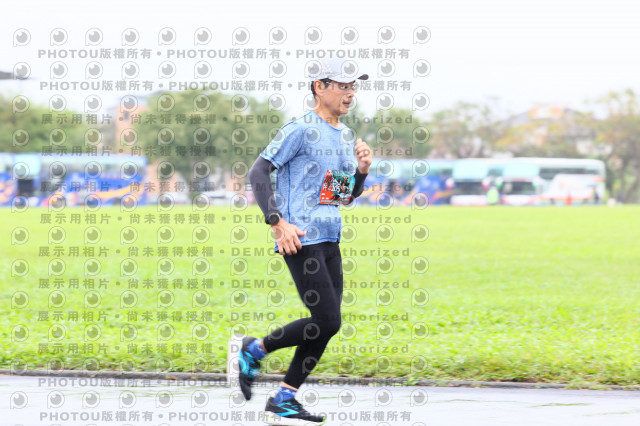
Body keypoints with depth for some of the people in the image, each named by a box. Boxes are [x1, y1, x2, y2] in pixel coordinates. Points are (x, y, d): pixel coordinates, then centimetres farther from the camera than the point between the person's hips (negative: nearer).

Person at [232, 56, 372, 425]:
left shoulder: (346, 135, 15)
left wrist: (362, 170, 2)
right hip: (300, 239, -9)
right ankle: (255, 350, 4)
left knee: (326, 326, 4)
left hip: (330, 241, 9)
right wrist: (278, 222, -21)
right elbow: (259, 172, -13)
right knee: (327, 322, -14)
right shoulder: (301, 130, -10)